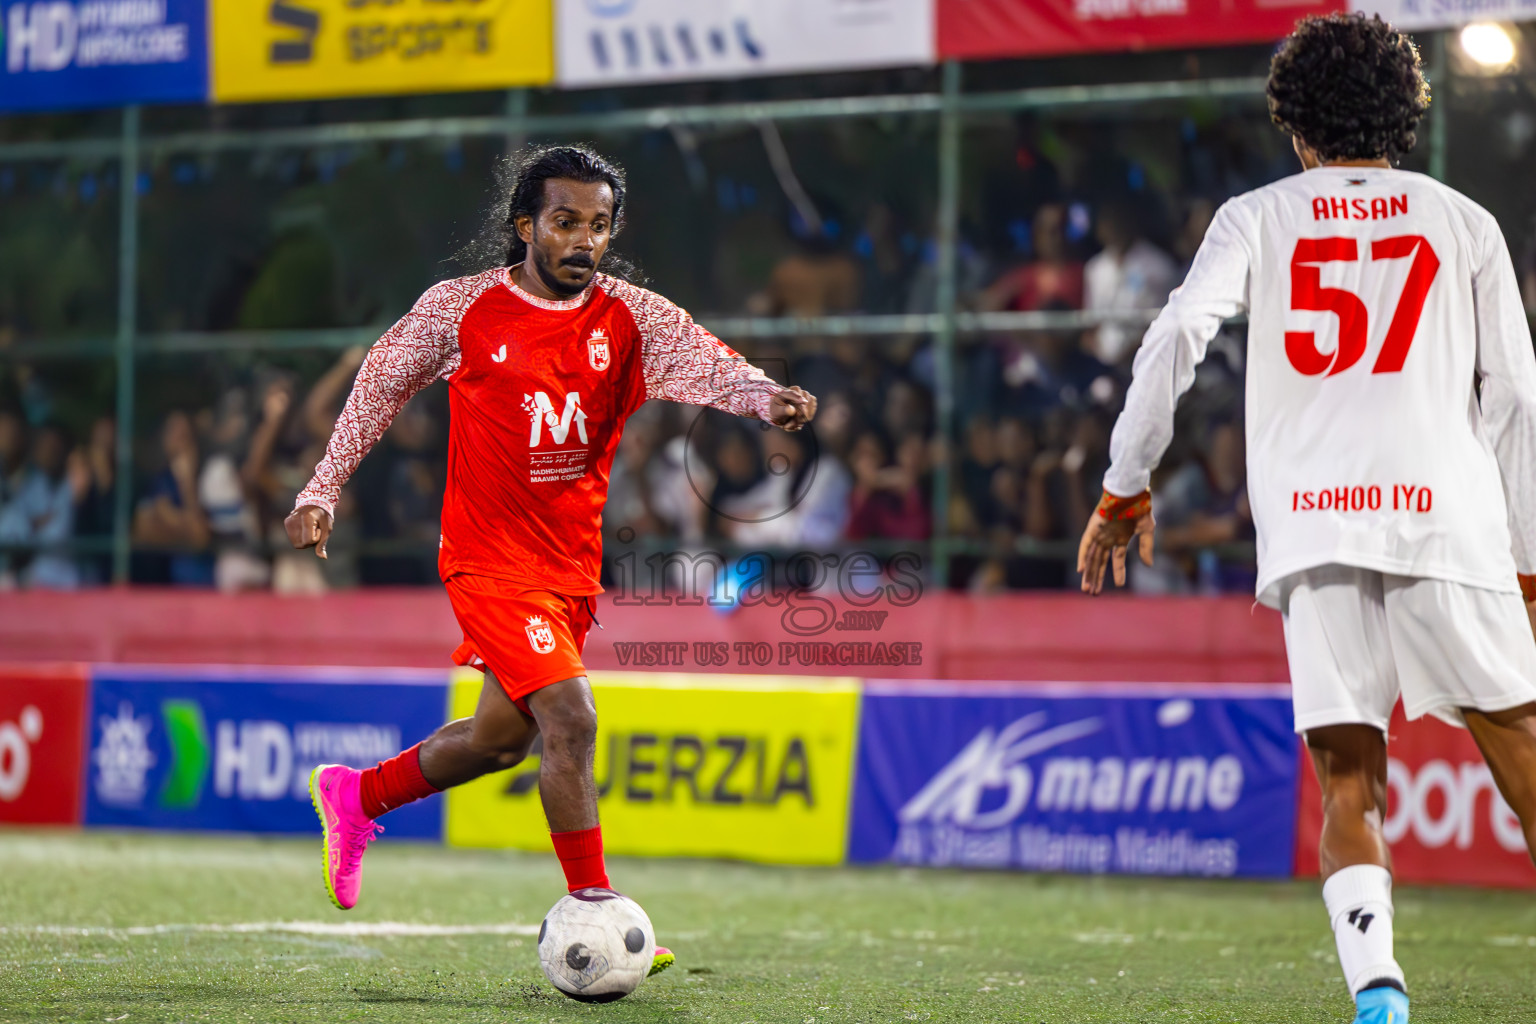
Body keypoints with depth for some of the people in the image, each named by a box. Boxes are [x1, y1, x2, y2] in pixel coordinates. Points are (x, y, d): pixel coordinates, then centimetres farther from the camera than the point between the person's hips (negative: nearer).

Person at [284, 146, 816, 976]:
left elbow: (704, 363, -19)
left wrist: (764, 396, -41)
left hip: (573, 564, 5)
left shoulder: (630, 318, -2)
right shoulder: (461, 309, -7)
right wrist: (324, 490, 8)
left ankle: (358, 797, 41)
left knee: (503, 735, 17)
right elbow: (381, 382, 7)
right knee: (571, 720, -18)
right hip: (489, 557, -5)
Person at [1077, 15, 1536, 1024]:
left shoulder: (1257, 219, 14)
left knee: (1348, 784, 1)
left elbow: (1177, 337, -1)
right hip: (1444, 512, 0)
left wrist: (1125, 488, 6)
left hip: (1308, 526, 0)